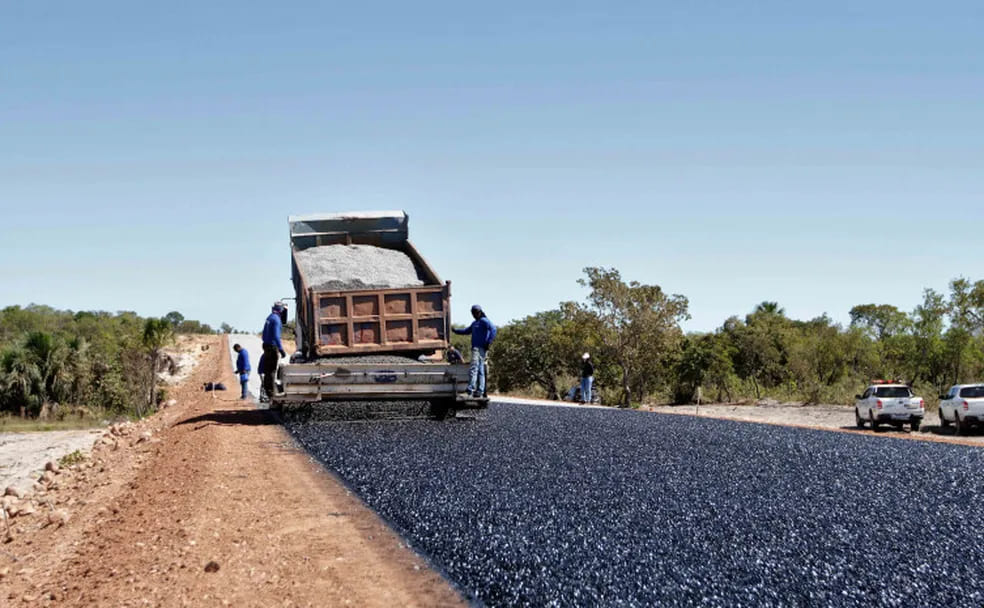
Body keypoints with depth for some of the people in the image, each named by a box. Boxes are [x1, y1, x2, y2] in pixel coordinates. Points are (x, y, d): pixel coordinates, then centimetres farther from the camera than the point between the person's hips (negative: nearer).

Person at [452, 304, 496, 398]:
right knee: (480, 370, 10)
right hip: (475, 348, 10)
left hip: (480, 348, -10)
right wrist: (454, 330, 24)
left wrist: (489, 342, -26)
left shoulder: (484, 321, -7)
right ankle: (480, 392, 12)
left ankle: (470, 391, -21)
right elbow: (466, 330, 34)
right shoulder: (475, 323, 22)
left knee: (473, 369, -16)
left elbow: (493, 329, -22)